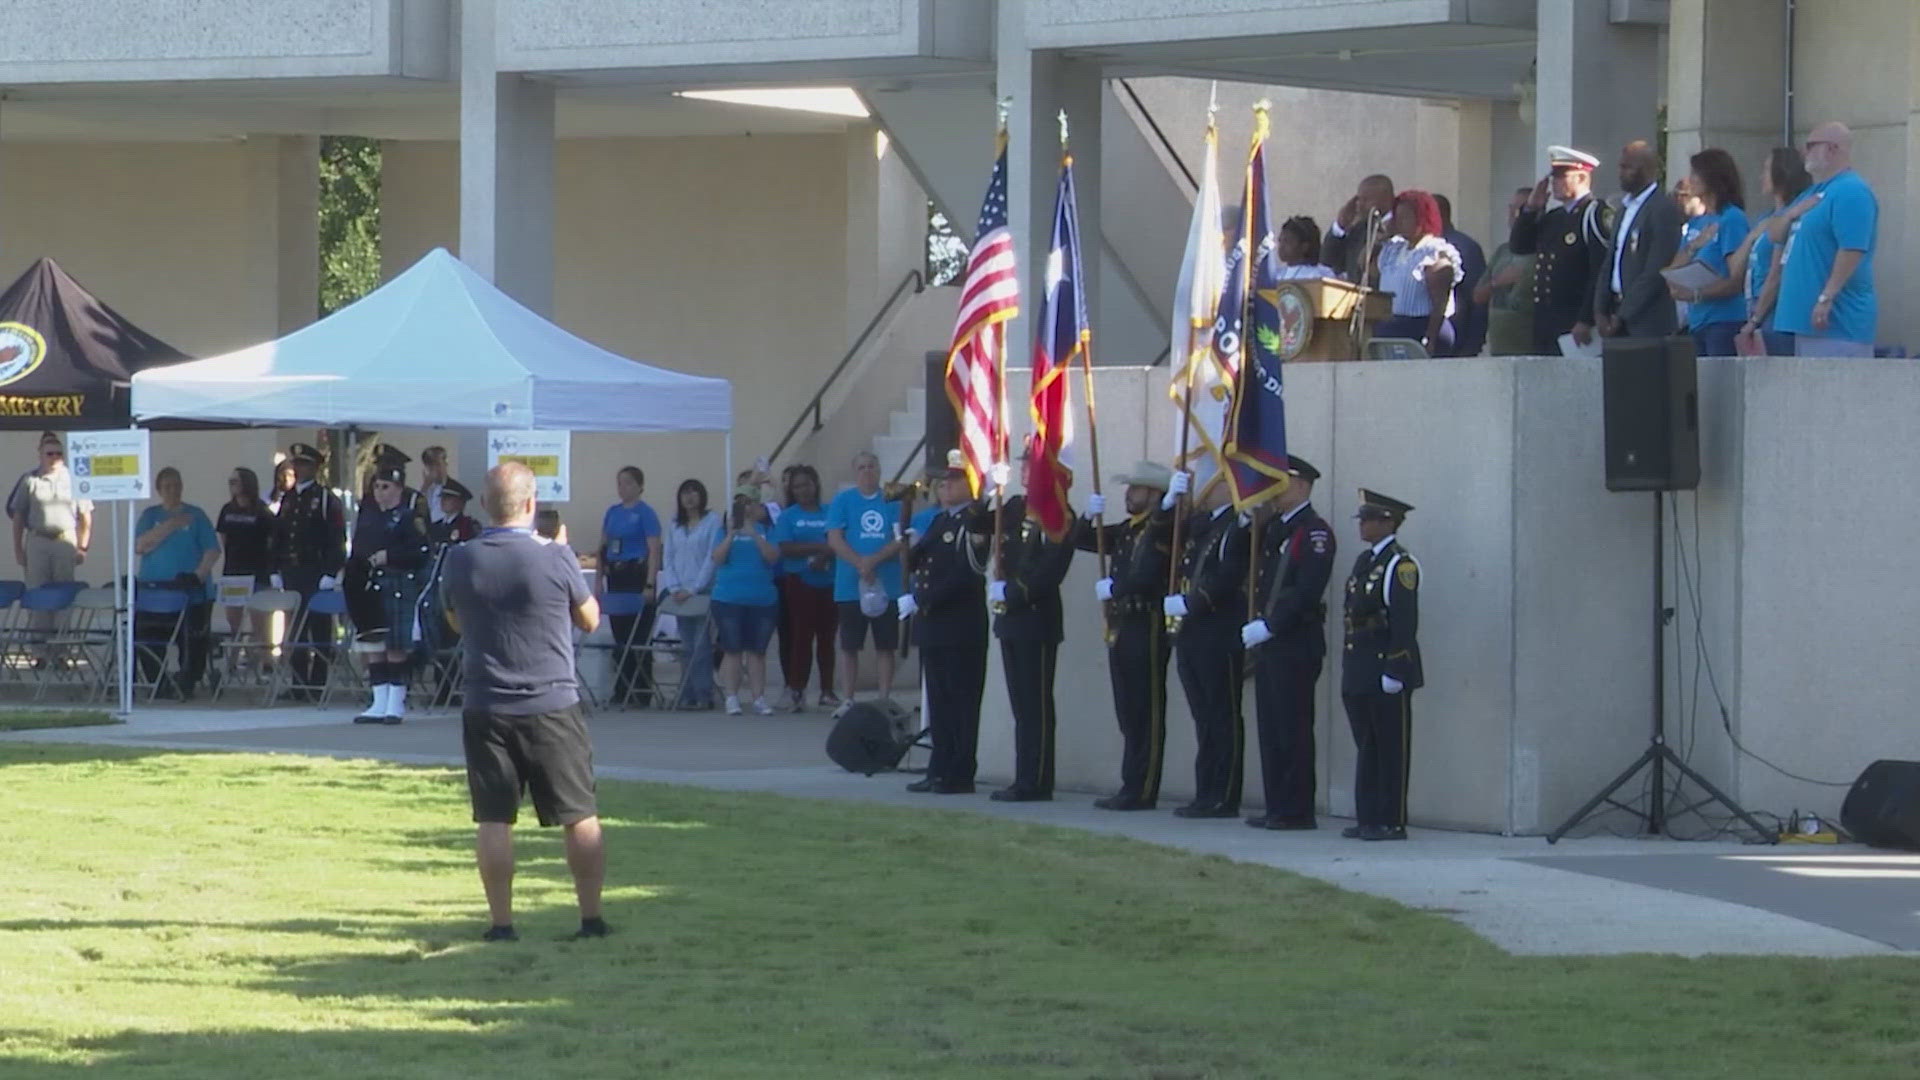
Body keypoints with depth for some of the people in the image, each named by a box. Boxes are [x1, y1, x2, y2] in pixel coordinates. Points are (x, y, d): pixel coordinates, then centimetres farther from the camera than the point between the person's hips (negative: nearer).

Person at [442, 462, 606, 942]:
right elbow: (590, 620, 5)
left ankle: (502, 921, 2)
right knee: (580, 817, 8)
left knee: (493, 820, 5)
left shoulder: (461, 561, -3)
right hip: (553, 705, -1)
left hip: (486, 708, 1)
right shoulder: (556, 558, -11)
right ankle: (591, 916, 9)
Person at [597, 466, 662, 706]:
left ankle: (641, 692, 0)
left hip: (637, 575, -7)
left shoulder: (645, 513, -7)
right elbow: (603, 547, 17)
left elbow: (654, 550, -12)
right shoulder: (612, 512, 12)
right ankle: (622, 690, 13)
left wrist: (650, 585, -18)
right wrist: (599, 579, 10)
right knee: (620, 635, 9)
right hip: (615, 576, 7)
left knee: (639, 637, -4)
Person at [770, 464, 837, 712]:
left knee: (826, 636, 4)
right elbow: (786, 549, -5)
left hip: (828, 582, 2)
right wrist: (819, 547, -12)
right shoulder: (788, 516, 6)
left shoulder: (830, 513, 8)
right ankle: (796, 691, -1)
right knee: (802, 636, -5)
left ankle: (827, 691, 10)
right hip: (800, 583, -1)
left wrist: (824, 556, -17)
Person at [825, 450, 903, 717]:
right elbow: (835, 540, -4)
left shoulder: (892, 501, 5)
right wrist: (860, 564, -17)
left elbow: (900, 540, -2)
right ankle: (846, 701, 7)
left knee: (886, 646, 3)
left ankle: (885, 701, 9)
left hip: (887, 585, 1)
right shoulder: (842, 501, 4)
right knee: (849, 646, 2)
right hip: (850, 586, -1)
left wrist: (874, 560, -17)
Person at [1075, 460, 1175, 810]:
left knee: (1145, 716, -5)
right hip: (1120, 632, 9)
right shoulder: (1126, 531, 16)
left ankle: (1141, 791, -4)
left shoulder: (1161, 532, -9)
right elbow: (1082, 541, 21)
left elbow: (1147, 578, -22)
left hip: (1147, 630, -9)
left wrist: (1113, 588, -11)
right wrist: (1090, 517, 4)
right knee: (1128, 715, 10)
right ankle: (1131, 788, 13)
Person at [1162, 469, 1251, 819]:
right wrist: (1170, 501, 3)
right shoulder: (1197, 523, 17)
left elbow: (1227, 578, -18)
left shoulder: (1238, 526, -9)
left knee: (1223, 719, -4)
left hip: (1221, 635, -8)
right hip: (1192, 635, 8)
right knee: (1205, 719, 10)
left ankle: (1224, 799, -2)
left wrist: (1188, 604, -16)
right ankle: (1206, 795, 13)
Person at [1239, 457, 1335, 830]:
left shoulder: (1314, 533, -10)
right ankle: (1278, 807, 13)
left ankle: (1297, 810, -3)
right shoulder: (1272, 528, 17)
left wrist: (1269, 626, -19)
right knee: (1271, 726, 9)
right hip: (1268, 643, 9)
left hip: (1296, 645, -9)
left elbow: (1307, 592, -18)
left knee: (1292, 728, -6)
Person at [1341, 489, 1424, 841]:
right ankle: (1368, 818, 16)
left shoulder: (1400, 566, -11)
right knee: (1367, 746, 11)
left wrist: (1394, 671, -19)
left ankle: (1392, 822, 0)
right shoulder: (1364, 562, 16)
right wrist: (1349, 668, 16)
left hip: (1386, 670, -9)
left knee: (1391, 749, -3)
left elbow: (1405, 623, -15)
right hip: (1359, 673, 9)